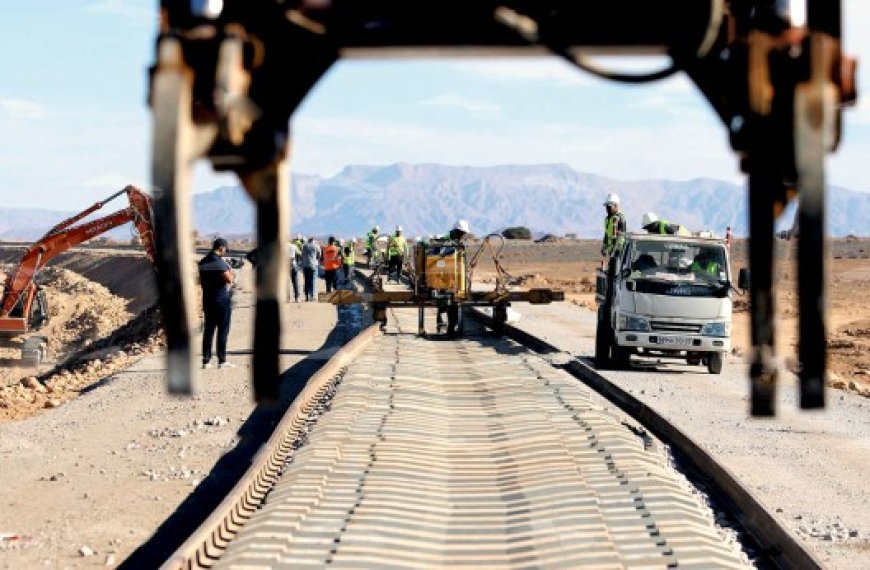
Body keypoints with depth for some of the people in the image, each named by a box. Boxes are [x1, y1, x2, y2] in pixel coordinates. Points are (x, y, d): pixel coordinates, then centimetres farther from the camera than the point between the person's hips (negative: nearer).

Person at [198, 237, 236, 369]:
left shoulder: (202, 263, 11)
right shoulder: (219, 262, -15)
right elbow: (229, 279, -21)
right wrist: (231, 272, -2)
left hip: (208, 299, 7)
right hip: (222, 299, -7)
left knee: (208, 330, 9)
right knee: (223, 330, -1)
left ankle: (206, 361, 9)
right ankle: (222, 361, -1)